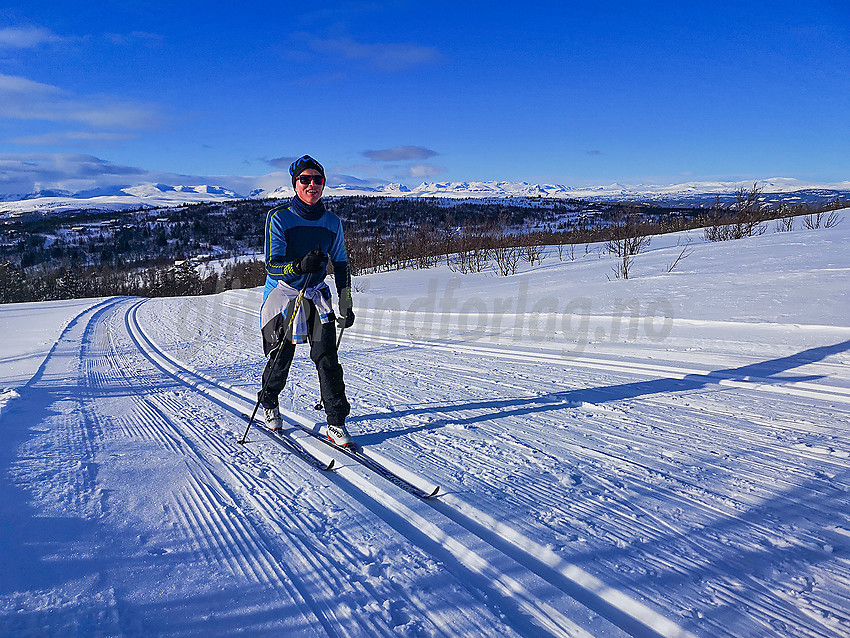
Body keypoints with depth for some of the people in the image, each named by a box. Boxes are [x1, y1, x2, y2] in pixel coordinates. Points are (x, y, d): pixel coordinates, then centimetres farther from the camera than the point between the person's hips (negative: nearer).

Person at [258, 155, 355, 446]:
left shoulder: (332, 222, 2)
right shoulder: (279, 217, -10)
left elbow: (341, 264, 11)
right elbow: (271, 265, -16)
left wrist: (346, 303, 4)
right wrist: (300, 265, -37)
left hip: (316, 294, 3)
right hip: (282, 293, -2)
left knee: (327, 357, -9)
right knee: (281, 358, 3)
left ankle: (336, 422, -1)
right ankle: (269, 404, 33)